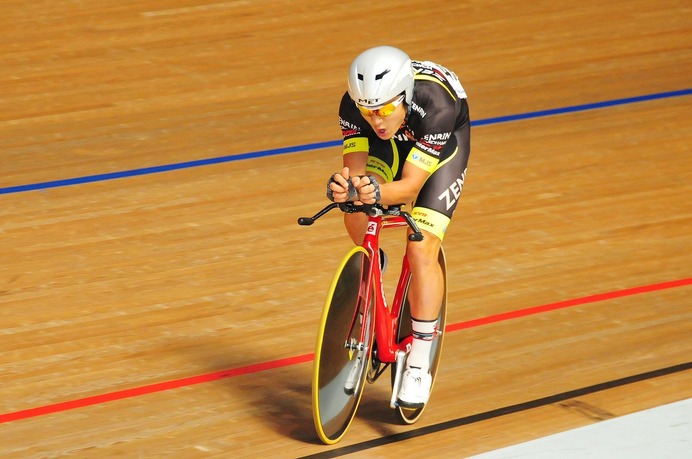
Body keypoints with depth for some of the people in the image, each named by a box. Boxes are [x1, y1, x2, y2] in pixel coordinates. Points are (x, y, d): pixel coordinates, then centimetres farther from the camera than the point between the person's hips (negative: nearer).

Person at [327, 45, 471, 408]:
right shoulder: (354, 104, -32)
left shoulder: (436, 105, -42)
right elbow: (355, 168, -28)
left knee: (422, 248, -17)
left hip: (446, 140, -4)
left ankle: (419, 364, -9)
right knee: (355, 217, -17)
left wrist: (378, 193, -59)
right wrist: (343, 186, -52)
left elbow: (410, 185, -38)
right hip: (392, 141, 4)